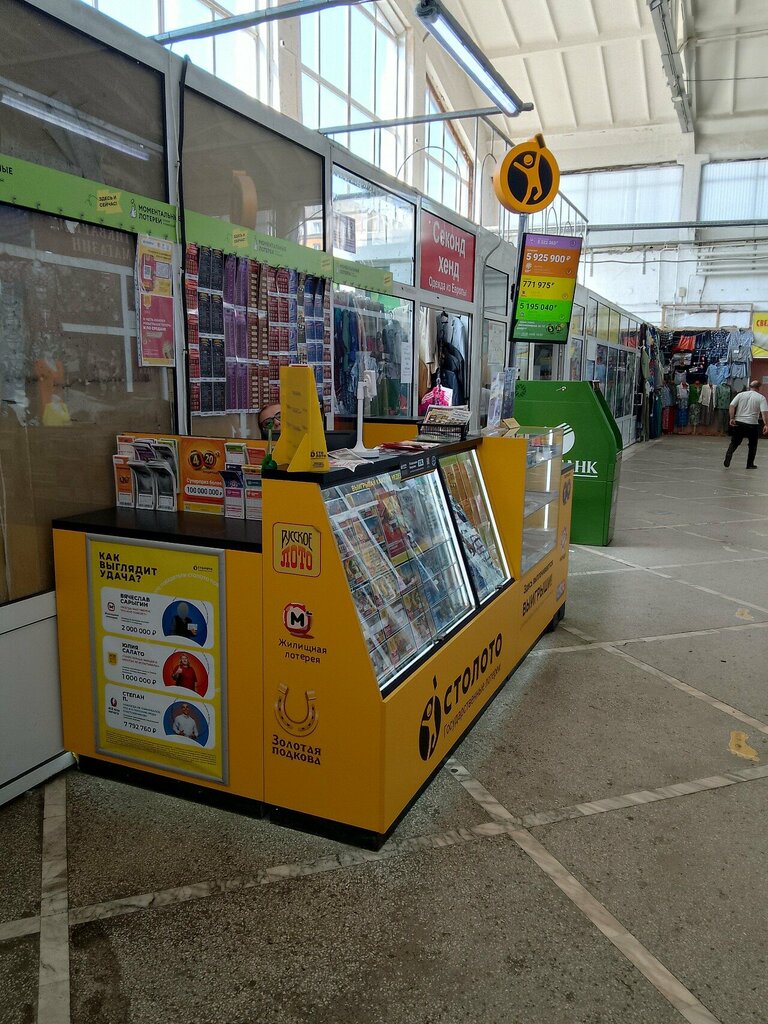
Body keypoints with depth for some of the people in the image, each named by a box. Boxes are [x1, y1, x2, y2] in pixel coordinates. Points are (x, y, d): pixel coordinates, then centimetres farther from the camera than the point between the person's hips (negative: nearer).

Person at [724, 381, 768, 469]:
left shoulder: (741, 394, 5)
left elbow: (731, 406, -5)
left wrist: (732, 418, -6)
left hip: (738, 423, 2)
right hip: (752, 425, -2)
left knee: (734, 443, 10)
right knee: (752, 445, 14)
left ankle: (727, 459, -7)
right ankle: (750, 464, 16)